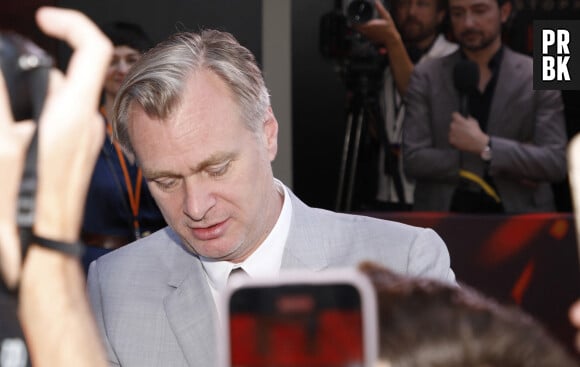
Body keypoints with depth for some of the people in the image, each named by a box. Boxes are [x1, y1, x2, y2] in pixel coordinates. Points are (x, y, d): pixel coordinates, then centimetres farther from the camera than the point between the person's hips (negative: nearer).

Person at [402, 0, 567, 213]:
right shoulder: (425, 78, 4)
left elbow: (556, 163, -5)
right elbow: (413, 160, -4)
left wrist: (485, 146, -17)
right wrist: (500, 167, -9)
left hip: (518, 215, -2)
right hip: (445, 214, 2)